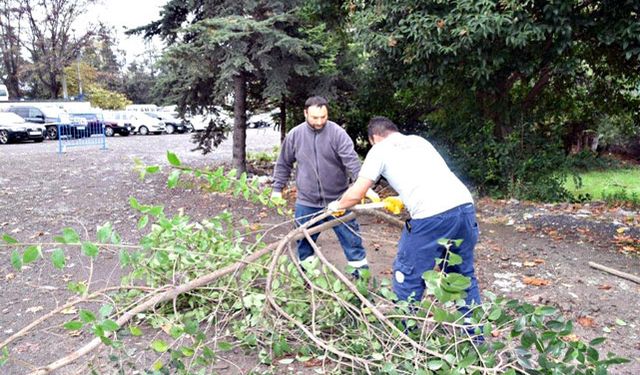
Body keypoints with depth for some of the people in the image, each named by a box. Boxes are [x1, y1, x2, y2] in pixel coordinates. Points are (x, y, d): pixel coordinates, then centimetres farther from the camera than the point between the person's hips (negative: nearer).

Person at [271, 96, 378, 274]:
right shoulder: (295, 135, -2)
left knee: (351, 240, 5)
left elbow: (352, 161, -21)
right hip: (307, 202, 2)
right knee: (304, 242, 14)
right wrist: (277, 189, 9)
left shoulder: (337, 133, -11)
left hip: (338, 200, -2)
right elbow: (283, 164, 9)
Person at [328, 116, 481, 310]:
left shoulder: (380, 149, 11)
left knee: (408, 278, 11)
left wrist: (337, 205, 29)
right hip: (465, 205, 7)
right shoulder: (418, 140, 28)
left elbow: (355, 194, 9)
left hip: (431, 216, -6)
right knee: (464, 275, 21)